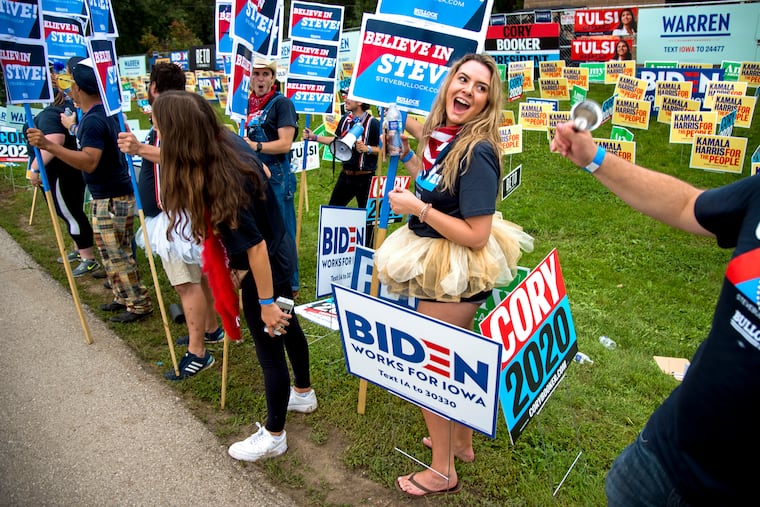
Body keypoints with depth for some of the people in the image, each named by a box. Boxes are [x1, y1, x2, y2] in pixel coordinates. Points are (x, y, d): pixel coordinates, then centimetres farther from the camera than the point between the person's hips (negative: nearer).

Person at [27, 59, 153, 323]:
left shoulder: (93, 121, -21)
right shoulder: (107, 112, 9)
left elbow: (89, 161, -32)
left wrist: (48, 146, -38)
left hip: (110, 199, -10)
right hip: (116, 194, 10)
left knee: (115, 255, -2)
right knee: (116, 253, 18)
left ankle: (139, 304, 7)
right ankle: (125, 297, 28)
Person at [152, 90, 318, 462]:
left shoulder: (220, 185, -34)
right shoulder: (227, 142, -10)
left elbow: (255, 246, -29)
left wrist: (266, 302, -21)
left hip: (265, 268, -9)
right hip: (280, 253, 10)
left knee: (270, 351, 8)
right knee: (287, 326, 27)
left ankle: (273, 436, 30)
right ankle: (303, 393, 52)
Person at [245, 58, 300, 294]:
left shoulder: (282, 103, -8)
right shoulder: (252, 104, 13)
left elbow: (285, 144, -17)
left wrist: (256, 146, -27)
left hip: (276, 175, -8)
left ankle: (289, 282, 12)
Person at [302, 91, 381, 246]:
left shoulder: (373, 123, -16)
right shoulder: (345, 119, 4)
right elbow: (337, 140, 18)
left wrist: (367, 148, -26)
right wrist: (314, 137, 13)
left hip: (364, 177, -7)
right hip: (346, 175, 7)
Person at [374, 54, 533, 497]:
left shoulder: (477, 151, -24)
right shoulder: (444, 136, 2)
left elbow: (476, 235, -26)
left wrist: (417, 208, -23)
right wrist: (405, 154, 12)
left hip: (455, 275, -9)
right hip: (442, 268, 9)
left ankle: (442, 471, 30)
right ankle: (461, 441, 48)